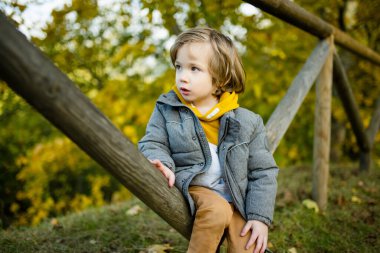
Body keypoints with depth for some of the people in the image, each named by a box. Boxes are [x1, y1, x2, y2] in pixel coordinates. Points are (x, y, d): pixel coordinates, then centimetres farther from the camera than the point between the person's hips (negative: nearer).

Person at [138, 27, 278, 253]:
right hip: (191, 189, -1)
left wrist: (260, 217, -7)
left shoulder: (246, 122, -2)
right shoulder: (167, 109, 1)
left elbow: (263, 172, 1)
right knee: (216, 210, -31)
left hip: (236, 200, 2)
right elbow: (152, 143, 0)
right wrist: (162, 164, -23)